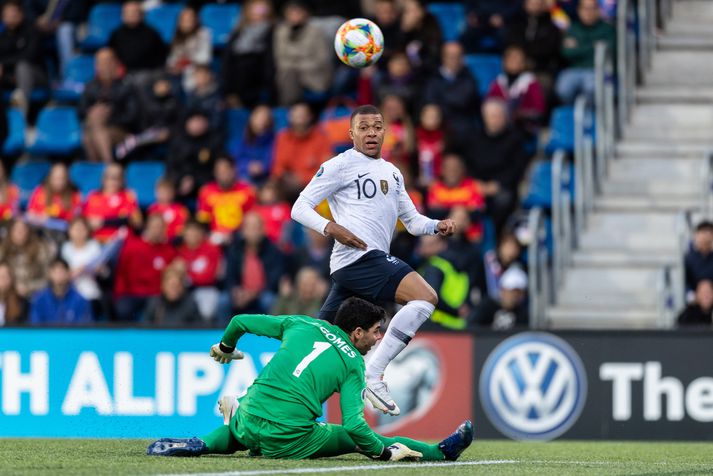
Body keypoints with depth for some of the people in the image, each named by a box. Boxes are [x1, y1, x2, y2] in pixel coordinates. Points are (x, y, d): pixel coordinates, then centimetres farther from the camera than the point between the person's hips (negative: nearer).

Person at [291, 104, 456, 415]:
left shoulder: (392, 173, 24)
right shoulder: (340, 165, 0)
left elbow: (412, 221, 28)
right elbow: (300, 208, -3)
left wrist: (438, 226, 7)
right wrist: (331, 228, -20)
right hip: (358, 257, -8)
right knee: (425, 297, -21)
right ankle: (374, 376, -23)